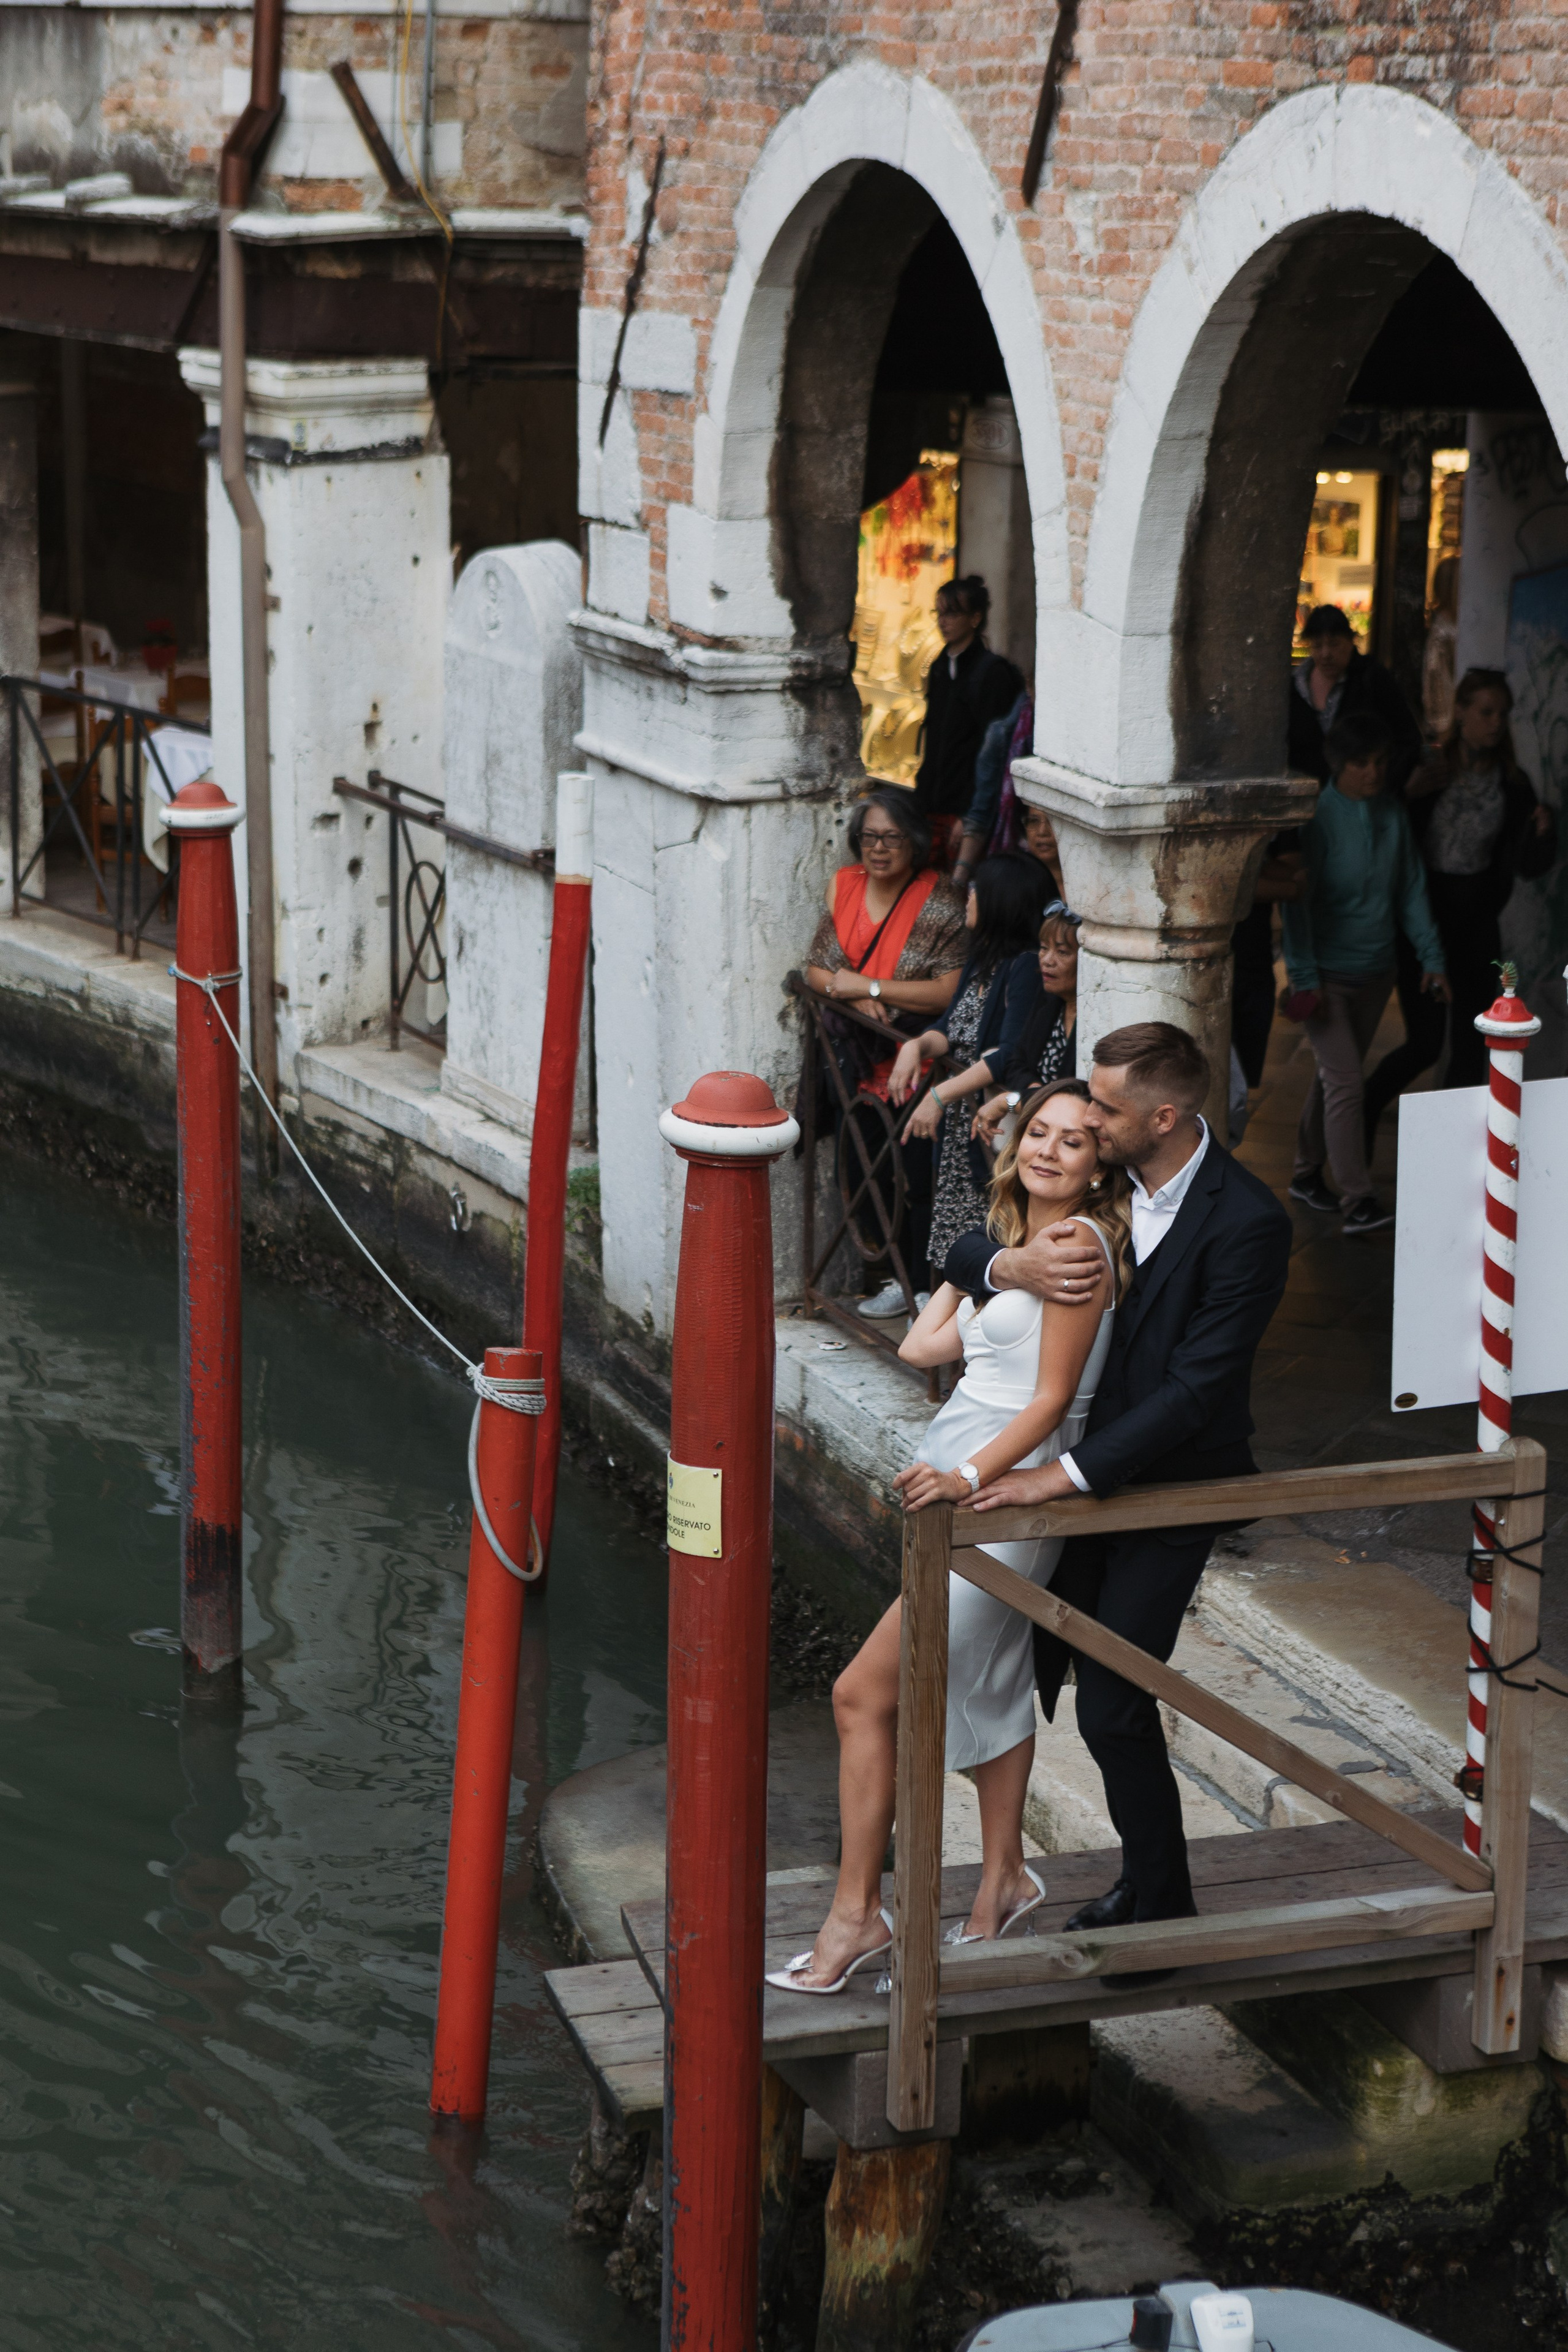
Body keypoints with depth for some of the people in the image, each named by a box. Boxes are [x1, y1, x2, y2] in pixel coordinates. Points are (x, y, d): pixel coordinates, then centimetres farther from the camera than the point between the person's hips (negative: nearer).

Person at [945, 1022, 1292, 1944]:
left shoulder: (1248, 1225, -23)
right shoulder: (1097, 1177, -3)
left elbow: (1197, 1387, -25)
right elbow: (963, 1255, 3)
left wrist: (1065, 1475, -27)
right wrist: (1013, 1264, -22)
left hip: (1171, 1488, -7)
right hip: (1088, 1467, 7)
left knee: (1113, 1709, -6)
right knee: (1043, 1670, 13)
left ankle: (1165, 1909, 15)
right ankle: (1148, 1874, 33)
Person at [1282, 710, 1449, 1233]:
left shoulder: (1393, 816, 3)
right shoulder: (1318, 817, -13)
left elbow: (1412, 891, 10)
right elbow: (1298, 900, -13)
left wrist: (1431, 957, 5)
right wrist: (1304, 977, -18)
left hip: (1374, 973, 6)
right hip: (1327, 974, -6)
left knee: (1336, 1075, 14)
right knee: (1344, 1082, -11)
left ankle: (1307, 1174, 29)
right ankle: (1357, 1200, -12)